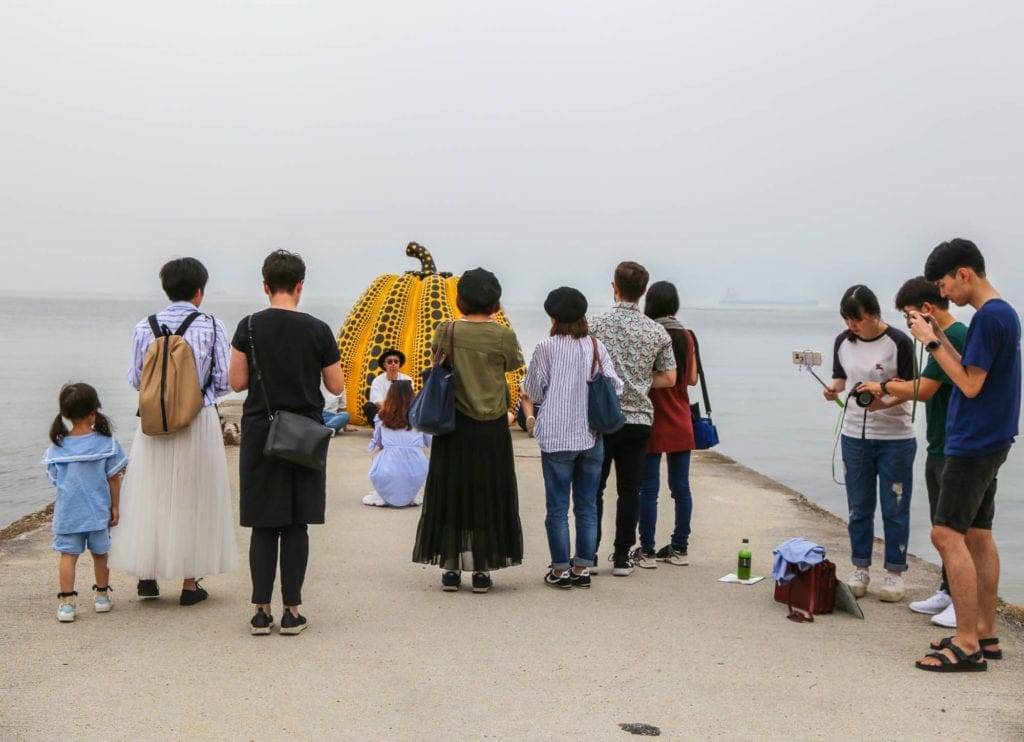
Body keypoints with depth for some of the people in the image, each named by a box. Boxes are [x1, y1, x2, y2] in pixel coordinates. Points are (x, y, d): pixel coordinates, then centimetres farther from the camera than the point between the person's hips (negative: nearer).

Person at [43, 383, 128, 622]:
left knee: (68, 555, 5)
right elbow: (114, 478, -5)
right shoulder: (107, 443, -9)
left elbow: (55, 480, 2)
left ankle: (66, 602, 3)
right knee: (100, 554, 15)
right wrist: (115, 506, 4)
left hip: (67, 512, 0)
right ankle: (102, 595, 27)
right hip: (99, 511, 0)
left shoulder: (57, 448, -6)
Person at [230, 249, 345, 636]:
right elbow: (336, 386, 1)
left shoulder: (249, 327, -4)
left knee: (263, 526, 6)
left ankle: (261, 611, 7)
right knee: (296, 525, 5)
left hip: (260, 433, 0)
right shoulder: (318, 330, -4)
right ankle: (291, 611, 7)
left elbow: (237, 382, -2)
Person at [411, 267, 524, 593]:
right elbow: (514, 363, 8)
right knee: (487, 494, 9)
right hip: (492, 428, 0)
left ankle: (450, 568, 12)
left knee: (449, 492, 10)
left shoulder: (445, 332, -8)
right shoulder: (504, 337, -9)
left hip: (453, 425, 1)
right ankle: (482, 569, 11)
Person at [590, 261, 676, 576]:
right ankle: (622, 556, 10)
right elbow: (669, 379, 6)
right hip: (639, 418, 2)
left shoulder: (597, 324, -6)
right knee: (629, 490, 8)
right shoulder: (657, 331, 2)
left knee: (593, 488, 7)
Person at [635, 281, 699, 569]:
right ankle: (680, 548, 16)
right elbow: (692, 378, 9)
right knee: (681, 487, 10)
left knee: (648, 488, 0)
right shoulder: (686, 336, 3)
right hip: (681, 425, 5)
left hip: (653, 423, -5)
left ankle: (647, 550, 3)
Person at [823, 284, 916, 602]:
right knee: (859, 507, 10)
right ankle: (861, 570, 20)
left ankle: (895, 573, 13)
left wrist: (885, 402, -28)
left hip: (895, 437, -4)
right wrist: (834, 389, -8)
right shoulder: (844, 341, 3)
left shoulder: (899, 342, -10)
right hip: (854, 435, 4)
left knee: (894, 508, 3)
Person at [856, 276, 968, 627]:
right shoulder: (947, 337, 13)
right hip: (940, 448, 10)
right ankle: (947, 592, 25)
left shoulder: (954, 338, -19)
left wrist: (885, 385, -6)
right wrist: (891, 396, 10)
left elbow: (923, 389, -22)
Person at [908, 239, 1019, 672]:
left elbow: (970, 384, -19)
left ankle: (968, 646, -10)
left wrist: (932, 342, -13)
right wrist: (940, 337, 9)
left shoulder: (989, 317, -17)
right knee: (978, 536, 13)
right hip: (988, 442, 10)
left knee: (947, 535, -11)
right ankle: (985, 635, 19)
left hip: (973, 443, -10)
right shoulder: (1003, 313, 14)